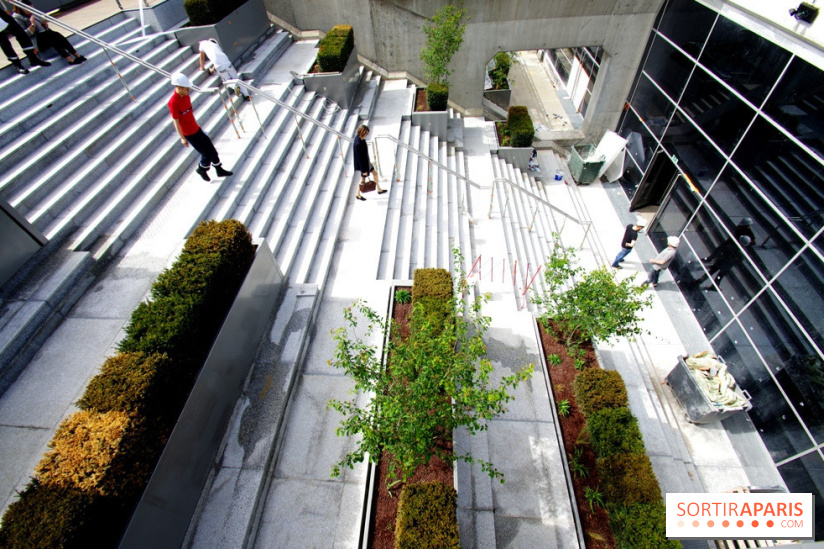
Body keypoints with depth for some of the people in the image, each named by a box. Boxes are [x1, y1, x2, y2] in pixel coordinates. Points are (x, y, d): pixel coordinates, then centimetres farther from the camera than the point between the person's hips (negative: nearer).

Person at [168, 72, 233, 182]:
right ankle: (201, 169, 26)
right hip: (189, 134, -8)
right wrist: (182, 138, -16)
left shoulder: (185, 95, 0)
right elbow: (176, 121, -19)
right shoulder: (173, 102, -24)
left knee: (211, 149, 13)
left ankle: (219, 170, 29)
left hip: (196, 129, 8)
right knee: (206, 153, 0)